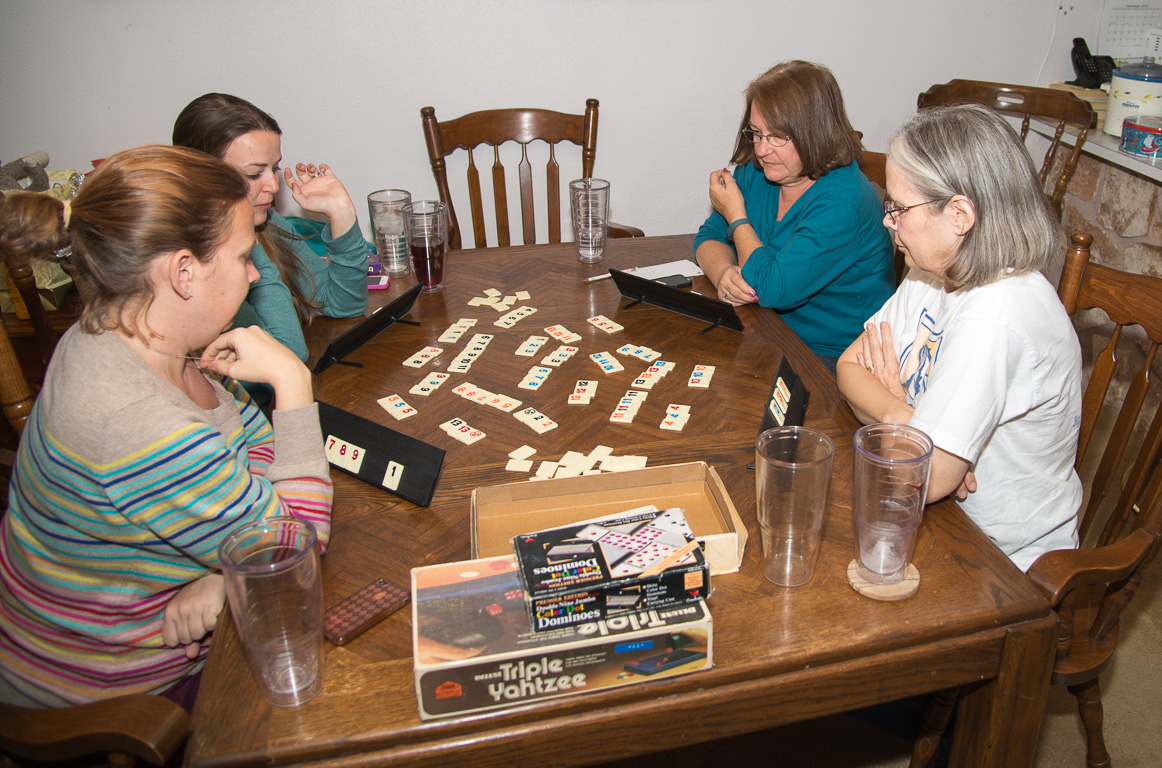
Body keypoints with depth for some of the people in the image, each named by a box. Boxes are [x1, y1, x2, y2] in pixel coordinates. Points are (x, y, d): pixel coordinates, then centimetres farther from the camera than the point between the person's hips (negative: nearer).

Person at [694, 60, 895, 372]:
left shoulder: (842, 201, -22)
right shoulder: (756, 172, 2)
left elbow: (774, 289, -27)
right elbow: (709, 237, 7)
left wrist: (736, 215, -12)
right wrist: (724, 272, -18)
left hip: (833, 358, -7)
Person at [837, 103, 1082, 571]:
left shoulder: (996, 319, -31)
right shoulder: (935, 271, -2)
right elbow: (851, 365, 0)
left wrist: (887, 402, -10)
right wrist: (899, 415, -20)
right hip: (939, 517, 7)